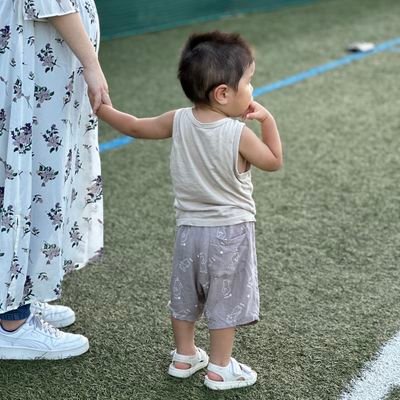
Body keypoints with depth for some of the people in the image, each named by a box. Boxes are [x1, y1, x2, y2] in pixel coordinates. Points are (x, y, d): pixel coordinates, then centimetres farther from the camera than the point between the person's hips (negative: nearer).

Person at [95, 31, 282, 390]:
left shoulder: (179, 121, -9)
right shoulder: (239, 134, -21)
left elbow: (134, 127, 5)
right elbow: (275, 162, -6)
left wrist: (102, 109, 20)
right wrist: (268, 120, -2)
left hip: (190, 228, 5)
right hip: (231, 232, -5)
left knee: (185, 296, 20)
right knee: (226, 301, 9)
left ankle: (184, 357, 34)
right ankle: (220, 369, 18)